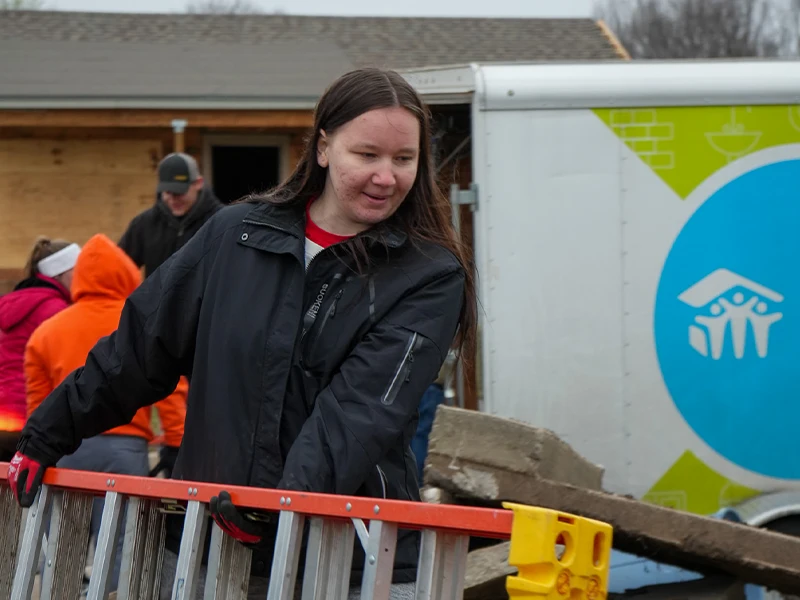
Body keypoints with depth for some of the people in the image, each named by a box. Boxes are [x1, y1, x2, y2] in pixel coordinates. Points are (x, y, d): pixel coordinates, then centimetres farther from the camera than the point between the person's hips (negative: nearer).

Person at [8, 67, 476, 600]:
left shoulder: (431, 277, -2)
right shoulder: (236, 236, 7)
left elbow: (364, 408, -16)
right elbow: (140, 346, 16)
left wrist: (293, 498, -31)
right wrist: (46, 436, 20)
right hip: (204, 545, 3)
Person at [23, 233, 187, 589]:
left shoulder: (47, 332, 13)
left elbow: (37, 407, 15)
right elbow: (171, 390, -3)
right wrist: (177, 447, 0)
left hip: (64, 450, 3)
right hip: (124, 448, -3)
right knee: (119, 547, -5)